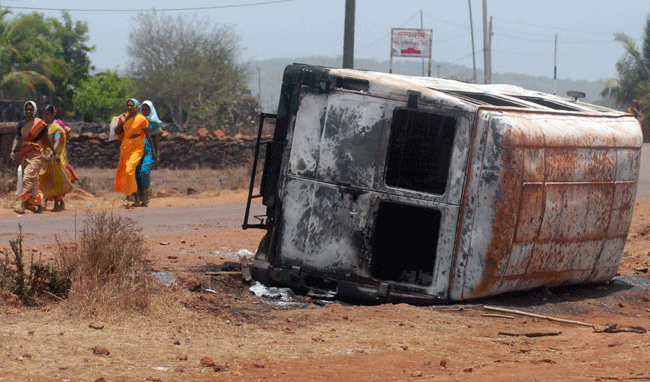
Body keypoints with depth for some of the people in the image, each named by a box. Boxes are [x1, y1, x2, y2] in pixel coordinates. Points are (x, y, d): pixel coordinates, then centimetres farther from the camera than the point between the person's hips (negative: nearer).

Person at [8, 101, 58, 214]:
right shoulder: (21, 124, 11)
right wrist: (13, 151, -10)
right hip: (25, 155, 5)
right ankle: (38, 205, 14)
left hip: (37, 155, -5)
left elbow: (47, 139, 5)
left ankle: (23, 204, -24)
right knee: (33, 180, 7)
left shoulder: (40, 123, -1)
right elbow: (17, 138, 7)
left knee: (28, 177, -18)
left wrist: (54, 153, 9)